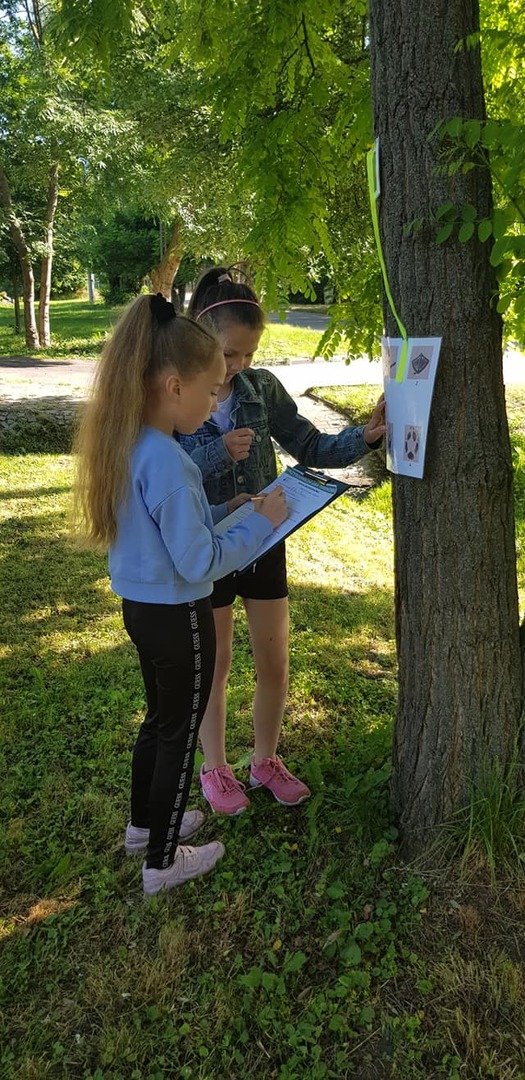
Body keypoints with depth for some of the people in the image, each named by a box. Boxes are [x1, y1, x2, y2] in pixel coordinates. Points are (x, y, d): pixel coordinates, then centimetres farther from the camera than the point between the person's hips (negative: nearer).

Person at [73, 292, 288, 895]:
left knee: (159, 717, 26)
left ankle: (144, 823, 46)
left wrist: (223, 510, 7)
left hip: (139, 604, 9)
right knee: (180, 733, 10)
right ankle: (163, 862, 29)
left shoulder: (122, 443, 0)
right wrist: (260, 524, -14)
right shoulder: (167, 461, -28)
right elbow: (199, 562, -25)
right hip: (177, 615, -8)